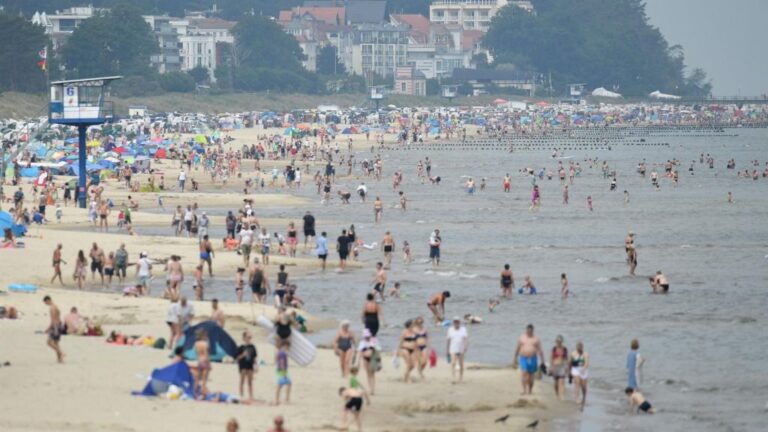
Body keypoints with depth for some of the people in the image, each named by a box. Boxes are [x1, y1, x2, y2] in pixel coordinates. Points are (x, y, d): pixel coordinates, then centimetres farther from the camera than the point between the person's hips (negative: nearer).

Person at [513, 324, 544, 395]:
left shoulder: (536, 339, 3)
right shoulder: (521, 338, 5)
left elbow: (540, 350, 3)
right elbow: (517, 349, 11)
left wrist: (542, 361, -2)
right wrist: (515, 359, 12)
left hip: (532, 359, 1)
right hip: (523, 358, -1)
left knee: (531, 375, 6)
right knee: (524, 373, -18)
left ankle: (530, 390, 18)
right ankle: (524, 390, -24)